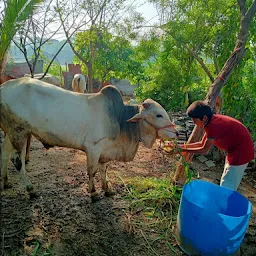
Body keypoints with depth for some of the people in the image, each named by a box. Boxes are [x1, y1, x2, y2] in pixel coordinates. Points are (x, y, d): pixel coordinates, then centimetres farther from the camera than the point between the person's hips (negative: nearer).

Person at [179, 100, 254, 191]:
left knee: (227, 187, -2)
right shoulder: (213, 121, 1)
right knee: (226, 184, 20)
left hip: (241, 152, -10)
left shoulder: (214, 125, -29)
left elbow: (205, 150, -20)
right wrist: (183, 145, 0)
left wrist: (184, 150, -14)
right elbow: (202, 143, 7)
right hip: (235, 150, 10)